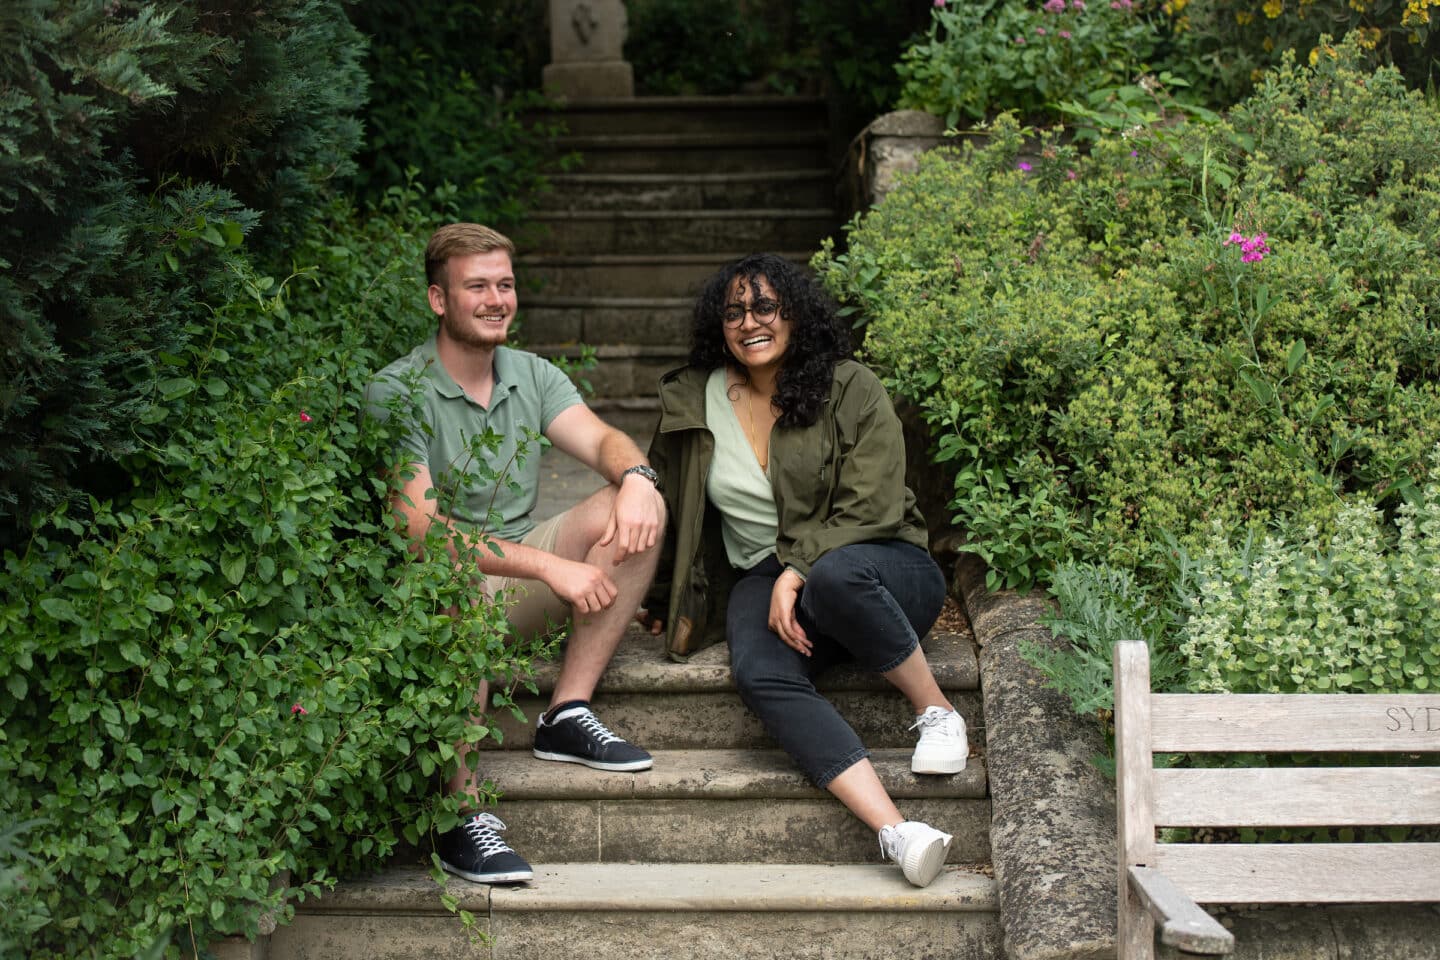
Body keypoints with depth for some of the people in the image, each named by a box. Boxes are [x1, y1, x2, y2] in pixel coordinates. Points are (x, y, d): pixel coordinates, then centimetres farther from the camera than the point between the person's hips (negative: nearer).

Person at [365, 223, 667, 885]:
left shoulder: (532, 375, 10)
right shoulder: (396, 392, -11)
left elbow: (602, 440, -4)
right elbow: (421, 527, -21)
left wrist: (637, 475, -31)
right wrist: (550, 567, -28)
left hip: (523, 574, 6)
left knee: (636, 510, -16)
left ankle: (567, 715, -13)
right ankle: (463, 809, -28)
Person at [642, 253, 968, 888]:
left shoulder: (850, 390, -2)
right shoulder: (693, 403, 10)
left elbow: (868, 510, -10)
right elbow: (667, 509, 23)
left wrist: (796, 574, -19)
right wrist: (671, 603, 24)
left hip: (874, 567, -2)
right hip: (763, 579, 3)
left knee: (835, 577, -42)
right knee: (760, 674, -34)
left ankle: (936, 712, -18)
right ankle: (896, 831, -48)